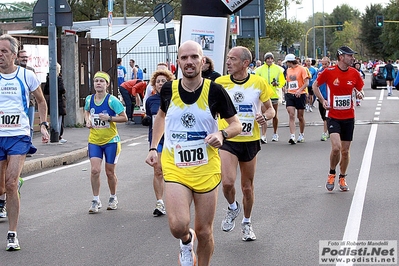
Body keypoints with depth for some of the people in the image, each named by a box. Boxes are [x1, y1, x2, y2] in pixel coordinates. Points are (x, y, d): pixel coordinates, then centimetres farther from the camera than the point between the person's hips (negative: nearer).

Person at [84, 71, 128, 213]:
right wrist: (88, 120, 3)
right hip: (94, 141, 3)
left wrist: (109, 118, -22)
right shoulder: (89, 99, 2)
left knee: (110, 172, 7)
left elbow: (124, 117, -10)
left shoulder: (112, 100, -12)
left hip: (110, 140, -3)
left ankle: (113, 198, 29)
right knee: (95, 170, -9)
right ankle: (96, 201, 3)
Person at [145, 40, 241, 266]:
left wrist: (222, 134, -22)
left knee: (204, 232, 7)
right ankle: (186, 241, 18)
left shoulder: (214, 91, -9)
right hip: (175, 168, 1)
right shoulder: (169, 89, -2)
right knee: (178, 226, -18)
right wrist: (153, 148, 13)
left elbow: (236, 124, 0)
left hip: (206, 169, 0)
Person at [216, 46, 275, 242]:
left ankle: (246, 223, 34)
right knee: (228, 182, -20)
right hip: (227, 140, -1)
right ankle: (232, 208, 14)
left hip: (250, 141, 1)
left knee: (247, 187, 11)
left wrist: (264, 116, -16)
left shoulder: (259, 83, -3)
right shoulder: (220, 83, -4)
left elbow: (270, 110, 6)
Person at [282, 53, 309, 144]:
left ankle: (301, 135, 24)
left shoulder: (302, 69, -5)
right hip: (290, 94, 4)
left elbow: (306, 83, -11)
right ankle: (292, 136, -16)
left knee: (300, 116, 6)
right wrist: (286, 89, 10)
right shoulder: (288, 70, 13)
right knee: (291, 115, -10)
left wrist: (300, 90, -24)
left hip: (300, 95, -4)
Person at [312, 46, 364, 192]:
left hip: (349, 117, 3)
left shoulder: (354, 73, 0)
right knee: (336, 147, -19)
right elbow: (315, 85, 6)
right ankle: (332, 174, 7)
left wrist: (360, 94, -9)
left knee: (345, 151, 9)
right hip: (333, 116, -3)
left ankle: (342, 178, 29)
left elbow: (360, 89, 14)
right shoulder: (328, 72, -10)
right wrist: (322, 100, -5)